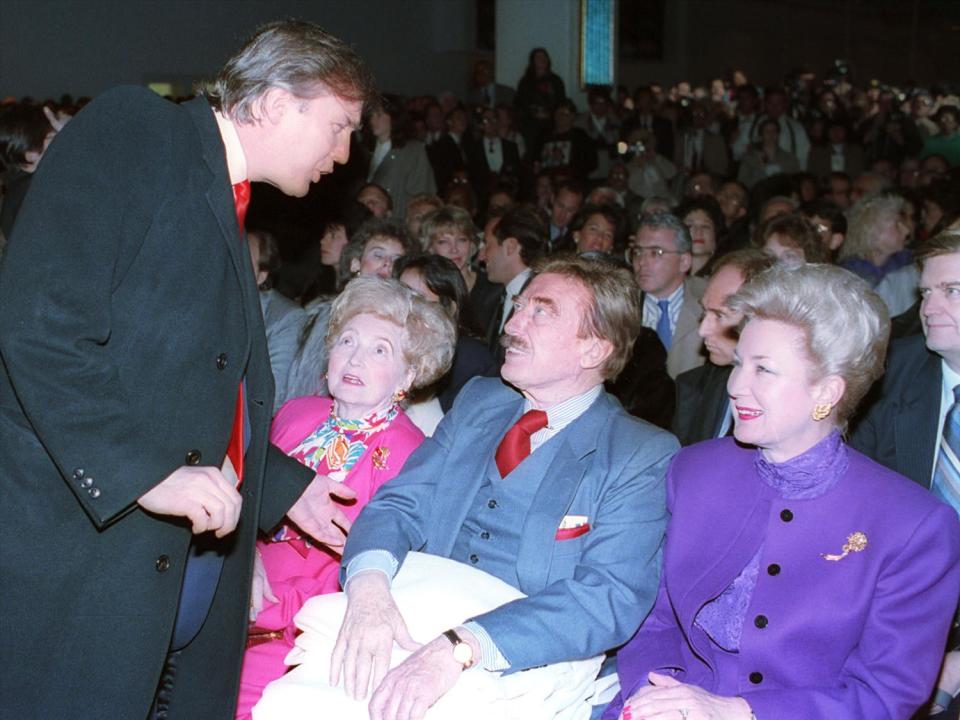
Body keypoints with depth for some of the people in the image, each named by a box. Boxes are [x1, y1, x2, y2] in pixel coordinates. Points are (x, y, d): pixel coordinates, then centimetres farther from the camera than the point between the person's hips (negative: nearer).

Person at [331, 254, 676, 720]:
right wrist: (368, 584, -18)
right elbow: (401, 502, 6)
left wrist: (460, 649, -29)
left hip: (521, 665, -5)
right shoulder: (479, 401, 13)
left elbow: (611, 596, -17)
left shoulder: (645, 458, -5)